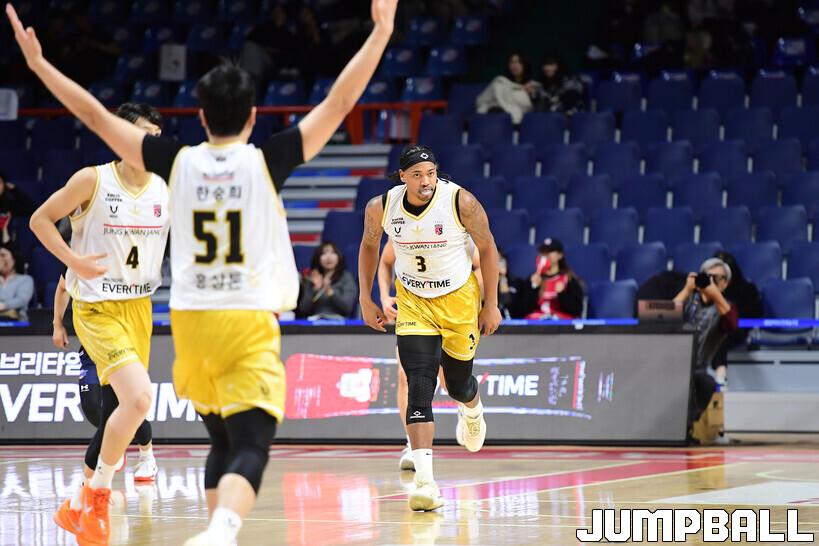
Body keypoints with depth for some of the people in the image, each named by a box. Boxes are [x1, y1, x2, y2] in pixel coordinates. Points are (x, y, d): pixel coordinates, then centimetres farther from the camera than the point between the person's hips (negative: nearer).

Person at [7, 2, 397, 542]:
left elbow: (96, 116, 8)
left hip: (190, 321, 4)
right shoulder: (266, 161, -4)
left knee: (223, 442, 22)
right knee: (250, 450, -12)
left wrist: (38, 62, 16)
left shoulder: (178, 162, 2)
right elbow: (338, 104, -3)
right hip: (250, 324, -4)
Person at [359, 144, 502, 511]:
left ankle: (472, 410, 55)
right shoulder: (381, 208, -15)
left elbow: (487, 247, -8)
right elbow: (369, 246, 6)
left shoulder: (461, 202, -23)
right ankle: (425, 481, -24)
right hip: (413, 301, 1)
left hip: (459, 298, -1)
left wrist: (491, 305, -6)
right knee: (419, 387, -17)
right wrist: (366, 300, 6)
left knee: (458, 383, 14)